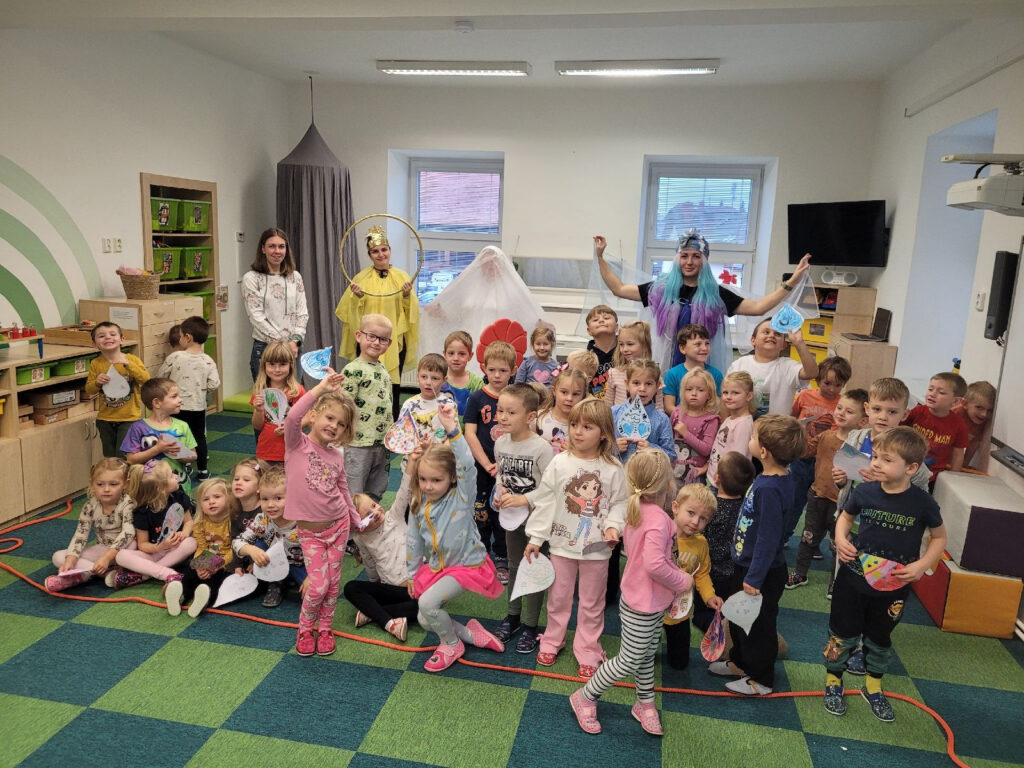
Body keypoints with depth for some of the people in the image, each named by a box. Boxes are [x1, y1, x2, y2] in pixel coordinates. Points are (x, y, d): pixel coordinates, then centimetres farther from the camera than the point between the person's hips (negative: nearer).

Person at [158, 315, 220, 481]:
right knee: (199, 437, 13)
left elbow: (161, 377, -1)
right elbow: (214, 384, -11)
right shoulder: (208, 361, -10)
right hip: (198, 407, 2)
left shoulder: (174, 357, -13)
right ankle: (203, 471, 19)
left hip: (177, 407, -1)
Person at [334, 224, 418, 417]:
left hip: (395, 341, 1)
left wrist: (407, 295, -14)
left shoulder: (402, 277, 5)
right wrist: (356, 297, -14)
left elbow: (410, 310, 5)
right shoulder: (361, 278, 2)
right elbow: (352, 311, 4)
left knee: (392, 387, 7)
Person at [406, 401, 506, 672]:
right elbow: (413, 542, 8)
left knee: (428, 602, -22)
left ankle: (451, 646, 5)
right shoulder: (419, 506, -5)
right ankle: (472, 634, 24)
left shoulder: (461, 497, -20)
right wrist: (412, 575, 13)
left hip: (466, 565, -7)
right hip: (435, 566, 7)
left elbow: (467, 467, -39)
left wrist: (452, 429, -49)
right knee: (425, 621, 5)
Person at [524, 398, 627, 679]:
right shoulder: (560, 463, -8)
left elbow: (619, 503, 1)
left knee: (592, 602, 13)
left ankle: (587, 650, 30)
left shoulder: (613, 468, -9)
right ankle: (552, 640, 38)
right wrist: (535, 537, -2)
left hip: (597, 548, -1)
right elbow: (545, 501, -3)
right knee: (558, 597, 16)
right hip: (562, 543, 1)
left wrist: (613, 525, -18)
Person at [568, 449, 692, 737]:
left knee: (647, 655, 23)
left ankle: (645, 703, 40)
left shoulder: (637, 511, -1)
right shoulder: (658, 519, -29)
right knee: (629, 662, 7)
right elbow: (654, 564, -36)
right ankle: (585, 697, 23)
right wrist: (682, 581, -19)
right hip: (642, 608, -9)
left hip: (649, 603, 9)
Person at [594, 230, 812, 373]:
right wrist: (600, 257, 7)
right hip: (667, 369, 1)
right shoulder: (661, 289, 5)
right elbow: (619, 289, 9)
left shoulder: (715, 294, 3)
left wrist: (791, 283, -7)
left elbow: (757, 307, -1)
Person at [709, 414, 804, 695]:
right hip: (746, 565, 10)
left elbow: (769, 538, -28)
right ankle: (740, 662, 46)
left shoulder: (770, 489, -31)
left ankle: (760, 679, 31)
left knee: (758, 626, 11)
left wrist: (754, 578, -22)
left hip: (761, 573, -10)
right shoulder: (768, 479, -1)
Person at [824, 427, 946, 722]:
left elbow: (939, 537, 0)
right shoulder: (864, 492, -14)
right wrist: (840, 538, -13)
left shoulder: (923, 503, -17)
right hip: (853, 579, 0)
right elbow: (845, 517, 6)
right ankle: (833, 683, 34)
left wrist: (922, 565, -14)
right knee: (843, 635, 12)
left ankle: (873, 688, 42)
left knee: (880, 639, 20)